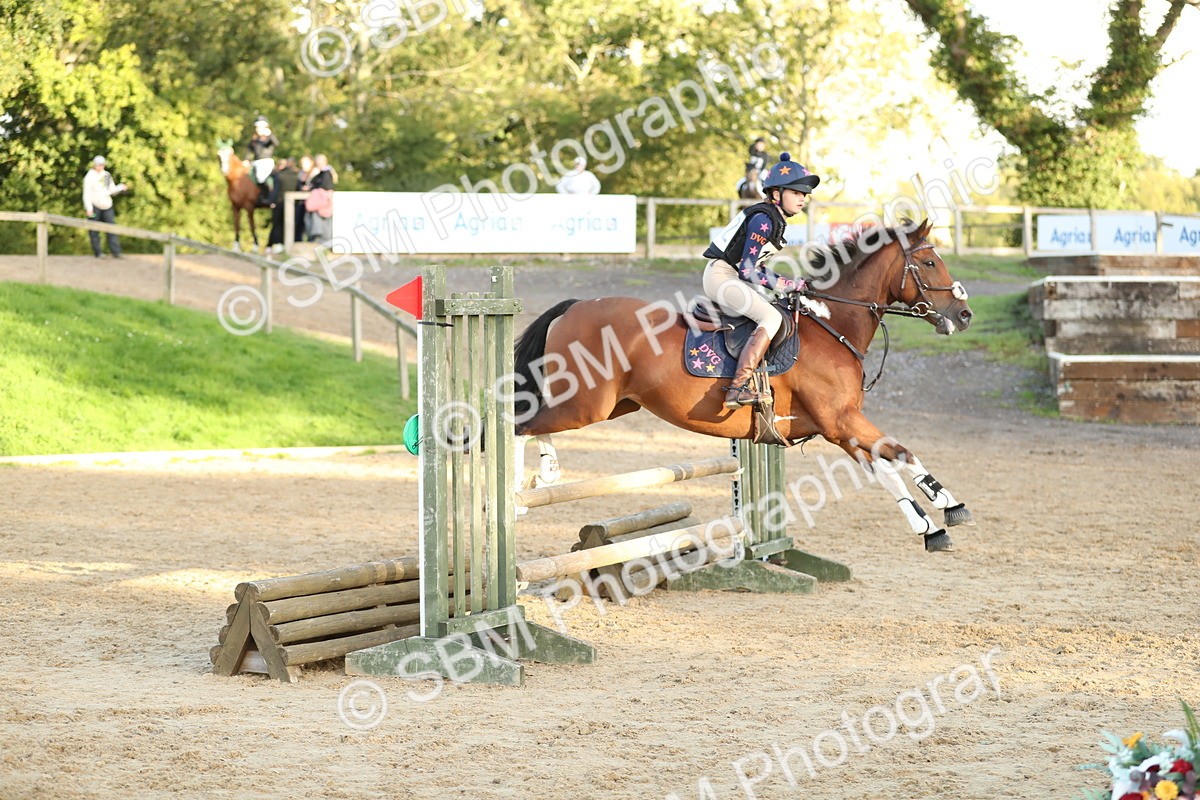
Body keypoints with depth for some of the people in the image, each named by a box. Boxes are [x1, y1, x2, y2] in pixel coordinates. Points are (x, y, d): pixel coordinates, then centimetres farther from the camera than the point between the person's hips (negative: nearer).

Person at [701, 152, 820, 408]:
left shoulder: (776, 219, 13)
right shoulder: (763, 219, -17)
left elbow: (757, 266, 17)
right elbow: (747, 270, -21)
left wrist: (791, 284, 7)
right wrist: (789, 285, -15)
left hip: (733, 278, 11)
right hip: (722, 275, -11)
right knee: (771, 318, -25)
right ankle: (738, 388, -35)